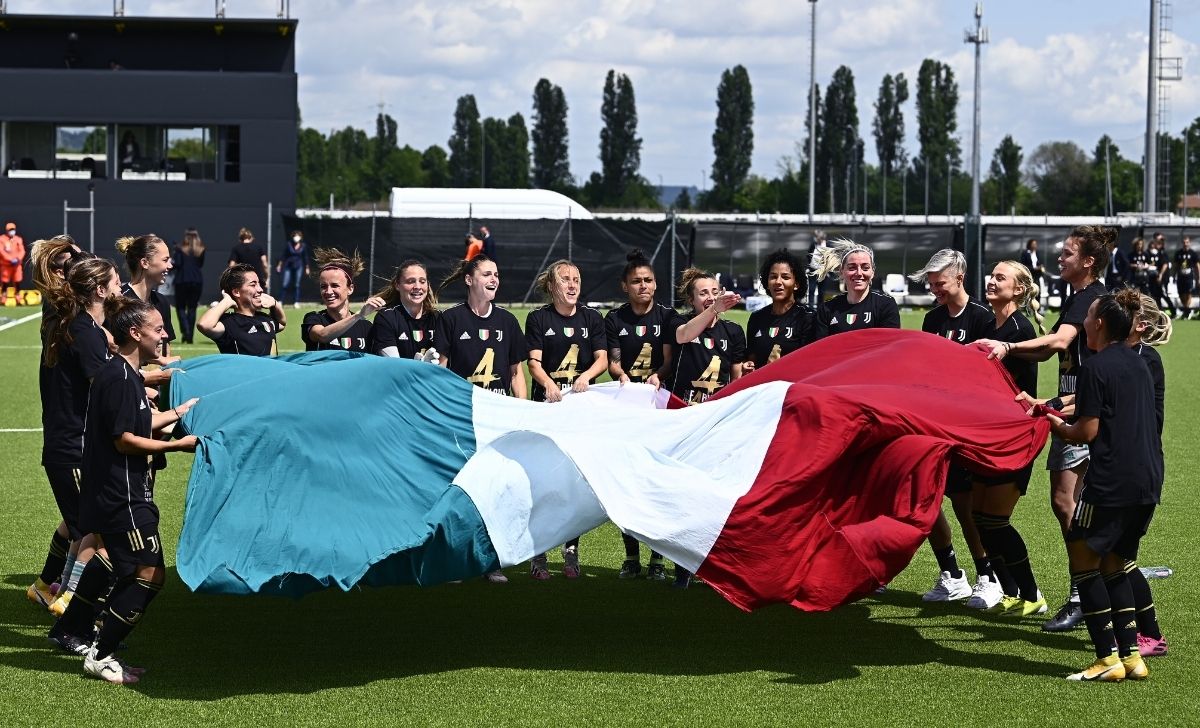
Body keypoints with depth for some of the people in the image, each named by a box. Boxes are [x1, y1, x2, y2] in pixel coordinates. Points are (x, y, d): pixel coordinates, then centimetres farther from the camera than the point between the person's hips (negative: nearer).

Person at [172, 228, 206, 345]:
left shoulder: (180, 249, -7)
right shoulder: (201, 250, 3)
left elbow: (177, 264, -12)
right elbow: (201, 264, 9)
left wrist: (171, 262, 8)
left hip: (182, 281, -3)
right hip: (197, 281, 3)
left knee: (180, 307, 7)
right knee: (192, 308, 10)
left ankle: (185, 331, -16)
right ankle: (190, 336, 8)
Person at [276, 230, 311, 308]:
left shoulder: (303, 246, 1)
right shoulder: (289, 245, -4)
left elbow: (305, 257, 9)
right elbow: (283, 255, 1)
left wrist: (307, 268, 11)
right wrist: (279, 265, 0)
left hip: (298, 267, 1)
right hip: (288, 266, -1)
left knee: (296, 285, 4)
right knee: (285, 284, -5)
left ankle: (296, 302, 10)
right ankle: (280, 301, 0)